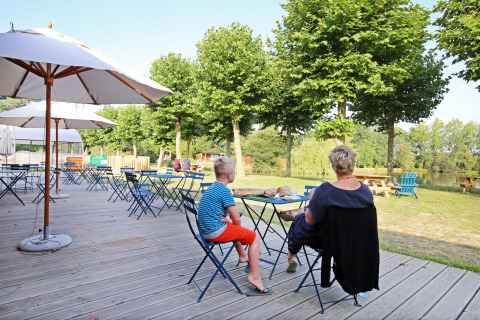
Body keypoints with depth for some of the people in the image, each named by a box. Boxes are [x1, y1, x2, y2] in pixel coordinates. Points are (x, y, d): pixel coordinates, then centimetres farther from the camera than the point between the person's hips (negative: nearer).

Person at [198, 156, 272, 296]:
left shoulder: (211, 188, 10)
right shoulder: (224, 191, -19)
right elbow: (236, 218, -16)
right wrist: (238, 228, 5)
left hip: (206, 231, 10)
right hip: (216, 233, -10)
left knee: (235, 227, 35)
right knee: (254, 237, -1)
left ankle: (242, 256, 51)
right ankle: (255, 277, 2)